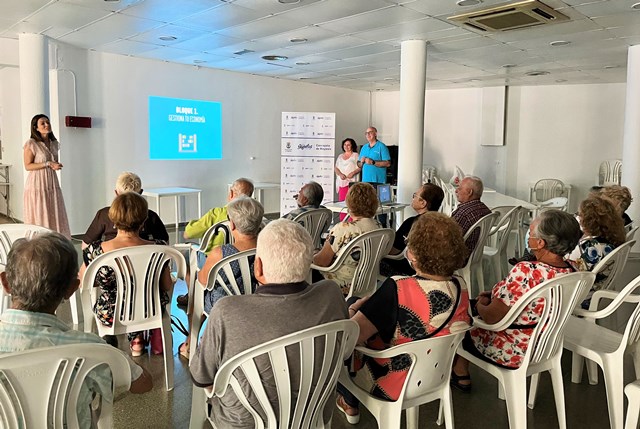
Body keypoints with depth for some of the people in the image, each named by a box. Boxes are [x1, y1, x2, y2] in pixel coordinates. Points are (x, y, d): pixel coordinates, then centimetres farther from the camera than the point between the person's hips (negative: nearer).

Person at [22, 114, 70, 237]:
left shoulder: (54, 143, 13)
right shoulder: (31, 144, -7)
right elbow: (28, 166, -11)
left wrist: (56, 166, 6)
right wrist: (48, 164, -17)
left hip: (52, 184, 6)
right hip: (37, 185, -6)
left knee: (55, 216, 4)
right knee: (39, 218, -2)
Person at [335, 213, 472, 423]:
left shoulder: (398, 290, -34)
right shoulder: (460, 287, -14)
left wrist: (354, 309, -9)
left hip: (393, 386, -6)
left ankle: (349, 403, 39)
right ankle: (351, 400, 40)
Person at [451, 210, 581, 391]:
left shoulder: (526, 271, -35)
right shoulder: (570, 270, -9)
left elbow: (490, 317, -26)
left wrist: (481, 305, -5)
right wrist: (494, 297, 6)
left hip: (513, 354, -7)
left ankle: (460, 374, 38)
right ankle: (461, 372, 36)